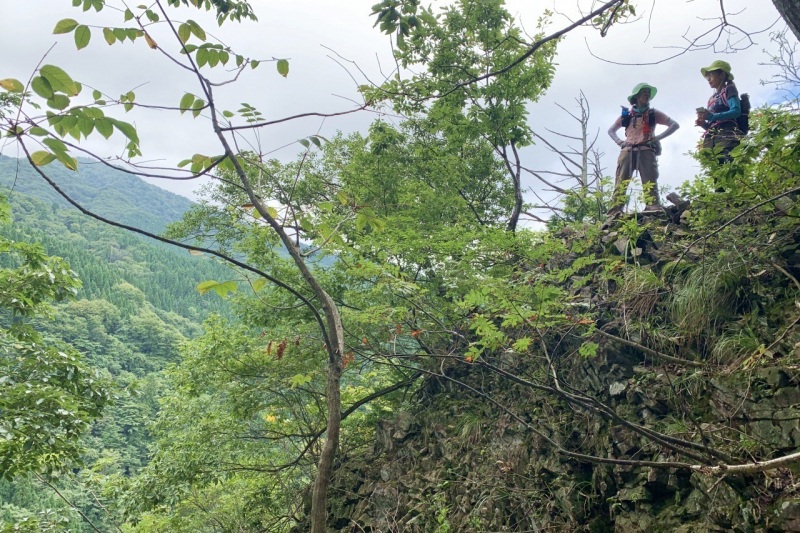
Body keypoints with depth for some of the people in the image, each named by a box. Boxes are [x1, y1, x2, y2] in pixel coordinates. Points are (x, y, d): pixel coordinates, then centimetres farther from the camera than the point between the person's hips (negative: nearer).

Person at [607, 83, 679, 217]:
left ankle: (652, 208, -21)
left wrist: (658, 138, -1)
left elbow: (675, 125, 12)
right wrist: (619, 142, 8)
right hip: (627, 151, 1)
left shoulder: (653, 114, 15)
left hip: (646, 151, -1)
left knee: (649, 181, -12)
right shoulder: (626, 115, 18)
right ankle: (615, 211, -14)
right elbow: (611, 130, 28)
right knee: (621, 181, -8)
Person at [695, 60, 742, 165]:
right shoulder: (711, 99, 28)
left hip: (726, 135, -6)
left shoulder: (729, 89, 11)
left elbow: (736, 111, -6)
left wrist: (712, 116, -16)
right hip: (710, 139, 6)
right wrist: (703, 124, 3)